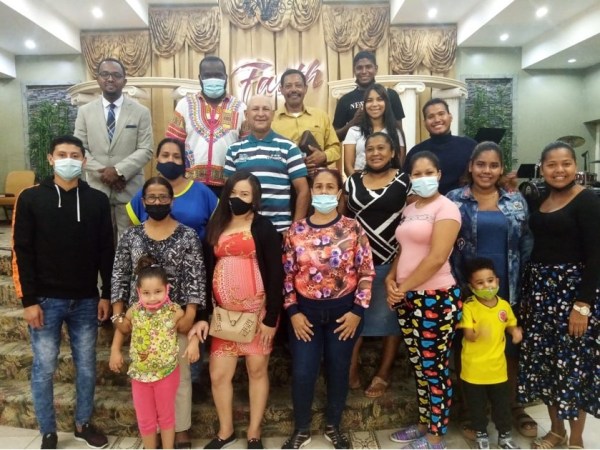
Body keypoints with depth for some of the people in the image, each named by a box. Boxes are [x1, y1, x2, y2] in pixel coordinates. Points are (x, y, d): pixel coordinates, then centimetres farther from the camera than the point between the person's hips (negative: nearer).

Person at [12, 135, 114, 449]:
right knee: (43, 369, 9)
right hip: (46, 300, -1)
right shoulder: (31, 199, -2)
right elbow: (22, 253, -4)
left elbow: (107, 252, 4)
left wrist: (107, 295, 1)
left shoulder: (97, 200, 2)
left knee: (87, 367, 12)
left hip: (86, 300, 2)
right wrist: (29, 301, -8)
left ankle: (83, 424, 32)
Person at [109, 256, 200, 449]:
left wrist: (194, 342, -19)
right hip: (140, 374, 2)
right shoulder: (133, 312, -12)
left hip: (167, 373, -2)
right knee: (145, 420, 17)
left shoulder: (174, 311, -18)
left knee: (166, 416, 17)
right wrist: (115, 350, 2)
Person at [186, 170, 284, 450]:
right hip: (224, 313, 4)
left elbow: (275, 275, -10)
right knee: (218, 374, 8)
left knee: (257, 370, 10)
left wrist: (271, 317, -14)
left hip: (257, 311, -4)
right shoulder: (216, 227, 8)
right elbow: (207, 272, 6)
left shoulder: (263, 227, -6)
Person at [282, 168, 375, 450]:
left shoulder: (353, 229, -5)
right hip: (306, 310, 1)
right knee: (302, 373, 3)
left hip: (344, 310, 0)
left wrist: (357, 310, -9)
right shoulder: (296, 231, -1)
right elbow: (287, 274, 1)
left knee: (338, 371, 12)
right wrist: (293, 312, -5)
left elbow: (366, 272, -4)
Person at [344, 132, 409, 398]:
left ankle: (383, 374, 21)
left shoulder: (404, 182, -1)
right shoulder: (353, 181, 8)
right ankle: (351, 370, 21)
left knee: (388, 315, 7)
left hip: (391, 260, -3)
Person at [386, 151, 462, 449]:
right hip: (408, 299, 7)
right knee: (419, 367, 16)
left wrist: (403, 287, -13)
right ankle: (423, 424, 32)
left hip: (436, 299, -7)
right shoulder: (409, 210, 14)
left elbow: (437, 258, -18)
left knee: (435, 369, 3)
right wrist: (391, 278, 0)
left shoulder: (446, 208, -9)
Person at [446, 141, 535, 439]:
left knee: (511, 348, 15)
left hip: (507, 289, 3)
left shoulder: (516, 201, 5)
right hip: (467, 289, -2)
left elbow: (527, 243, 8)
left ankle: (513, 405, 35)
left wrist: (527, 282, 1)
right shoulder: (454, 200, -3)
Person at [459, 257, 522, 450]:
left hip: (497, 366, 3)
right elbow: (467, 334, -20)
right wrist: (476, 335, -42)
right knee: (477, 405, 14)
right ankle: (481, 434, 35)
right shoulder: (469, 306, -17)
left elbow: (510, 324, 14)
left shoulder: (504, 305, -3)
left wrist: (515, 331, -7)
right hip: (474, 368, -3)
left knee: (502, 404, 17)